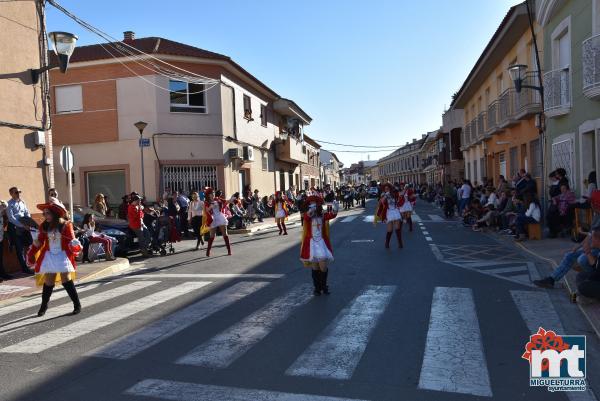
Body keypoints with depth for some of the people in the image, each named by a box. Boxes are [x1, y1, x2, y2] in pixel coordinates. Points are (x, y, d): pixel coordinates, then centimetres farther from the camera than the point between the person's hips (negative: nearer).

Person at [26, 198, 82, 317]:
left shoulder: (65, 225, -9)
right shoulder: (44, 226, 2)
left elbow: (71, 241, -8)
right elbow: (39, 241, 11)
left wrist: (75, 247, -26)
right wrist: (31, 254, 4)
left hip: (63, 256, -4)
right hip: (49, 256, 4)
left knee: (66, 280, -7)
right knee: (48, 282, 8)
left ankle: (77, 305, 4)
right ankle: (44, 306, 27)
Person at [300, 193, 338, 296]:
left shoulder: (323, 215, -3)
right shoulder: (308, 216, -5)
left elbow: (331, 215, -22)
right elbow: (306, 217, -30)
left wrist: (334, 210, -45)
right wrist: (311, 211, -51)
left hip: (322, 242, 0)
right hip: (311, 243, 0)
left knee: (323, 266, -3)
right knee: (315, 267, 4)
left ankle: (323, 286, 21)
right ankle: (317, 288, 20)